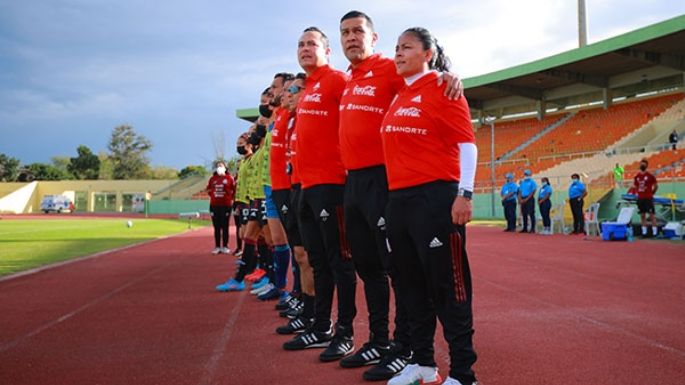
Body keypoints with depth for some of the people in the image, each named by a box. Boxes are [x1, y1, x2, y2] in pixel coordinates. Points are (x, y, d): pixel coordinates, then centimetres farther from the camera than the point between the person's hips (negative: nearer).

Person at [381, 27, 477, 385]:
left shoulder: (441, 88, -5)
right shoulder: (399, 96, 16)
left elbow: (467, 143, -10)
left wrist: (464, 193, -18)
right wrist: (393, 196, 16)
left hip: (435, 198, -8)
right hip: (398, 200, 8)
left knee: (447, 286, -3)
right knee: (411, 285, 14)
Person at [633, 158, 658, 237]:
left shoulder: (650, 175, -5)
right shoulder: (637, 176, 7)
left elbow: (656, 186, 2)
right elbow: (634, 186, 20)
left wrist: (651, 193, 5)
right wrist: (637, 192, 10)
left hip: (648, 198, -5)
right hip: (640, 198, 5)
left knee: (652, 215, -5)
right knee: (642, 215, 7)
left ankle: (654, 232, -3)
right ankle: (644, 232, 12)